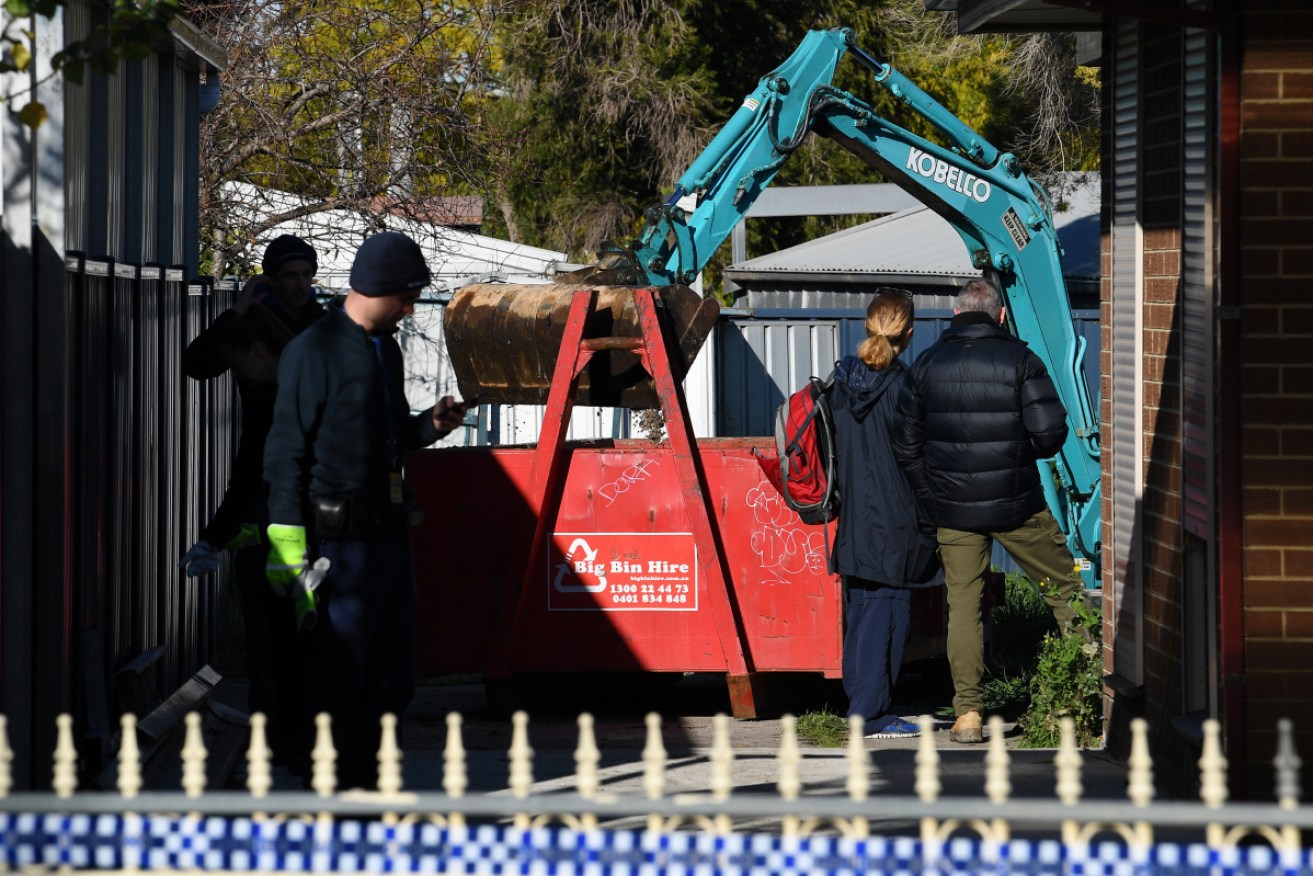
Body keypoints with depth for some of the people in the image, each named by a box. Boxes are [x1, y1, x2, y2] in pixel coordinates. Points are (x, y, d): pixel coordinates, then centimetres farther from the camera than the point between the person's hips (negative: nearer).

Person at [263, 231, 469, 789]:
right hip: (341, 539, -8)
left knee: (390, 679, 11)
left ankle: (368, 785, 19)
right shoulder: (314, 351, -10)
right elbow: (287, 453, -12)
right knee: (341, 678, -3)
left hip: (389, 530, 8)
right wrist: (290, 549, -16)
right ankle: (343, 792, 3)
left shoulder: (386, 349, 15)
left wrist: (430, 425, 5)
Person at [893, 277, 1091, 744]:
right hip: (1016, 503, -2)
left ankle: (968, 713, 0)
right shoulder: (1019, 359, -5)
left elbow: (906, 443, 4)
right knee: (1064, 588, 12)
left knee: (963, 604, 5)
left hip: (952, 508, 2)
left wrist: (930, 495, 14)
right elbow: (1051, 432, -10)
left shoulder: (927, 364, 3)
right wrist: (1024, 453, 11)